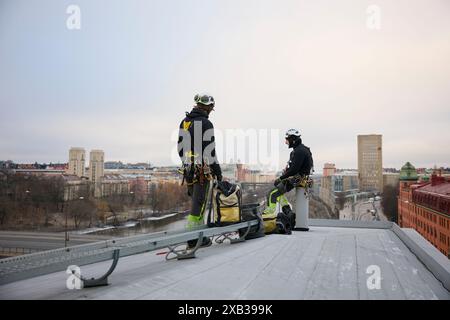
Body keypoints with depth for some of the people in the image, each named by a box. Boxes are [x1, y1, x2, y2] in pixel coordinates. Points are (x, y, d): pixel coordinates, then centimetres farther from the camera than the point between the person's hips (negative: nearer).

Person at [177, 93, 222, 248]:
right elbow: (209, 149, -14)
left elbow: (180, 146, 15)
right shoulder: (206, 123, -11)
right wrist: (217, 169, -6)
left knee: (196, 201, 16)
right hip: (203, 169, -7)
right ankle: (193, 238, 0)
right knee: (198, 203, -3)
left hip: (188, 168, 7)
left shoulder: (184, 122, 12)